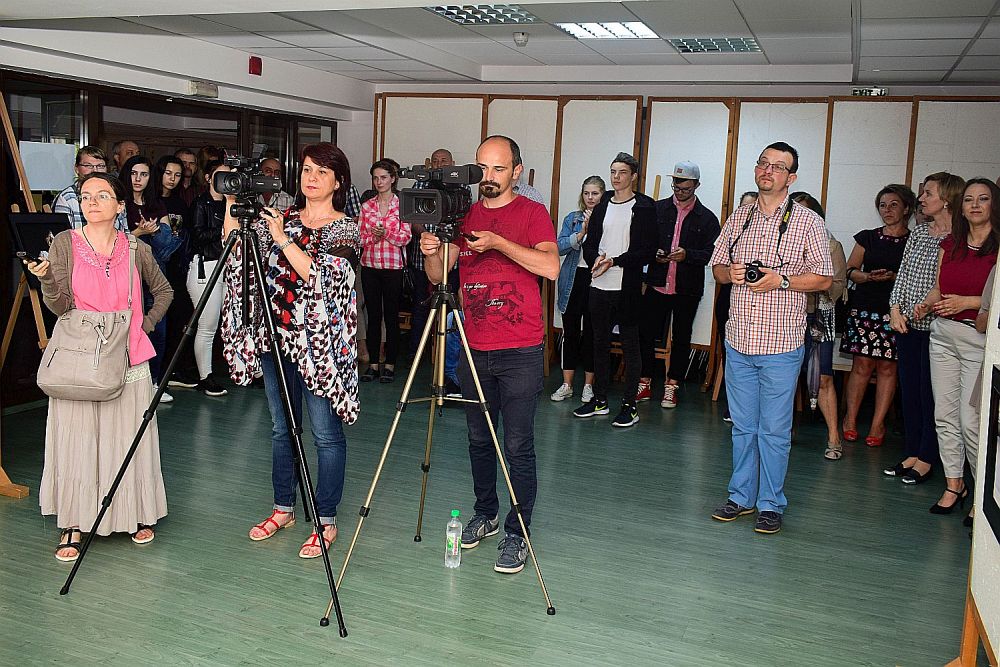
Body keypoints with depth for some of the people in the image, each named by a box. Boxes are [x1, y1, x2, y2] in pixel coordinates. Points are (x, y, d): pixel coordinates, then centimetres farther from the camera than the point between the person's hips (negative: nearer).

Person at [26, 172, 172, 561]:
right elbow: (61, 307, -8)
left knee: (128, 439, 6)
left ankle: (136, 515, 23)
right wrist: (46, 278, -25)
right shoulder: (65, 244, -1)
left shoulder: (136, 249, 4)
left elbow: (163, 290, 20)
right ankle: (74, 525, 14)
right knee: (76, 440, 1)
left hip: (128, 358, 1)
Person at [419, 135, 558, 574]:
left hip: (520, 352, -4)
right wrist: (431, 252, -16)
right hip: (474, 349, 5)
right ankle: (485, 515, 32)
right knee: (479, 439, 14)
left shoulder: (532, 213, -2)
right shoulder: (464, 216, 11)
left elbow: (551, 267, -18)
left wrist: (499, 242, -26)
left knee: (518, 445, -2)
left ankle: (517, 533, 10)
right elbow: (438, 276, 5)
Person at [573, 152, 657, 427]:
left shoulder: (645, 207, -3)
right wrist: (596, 259, -12)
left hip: (627, 288, -5)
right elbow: (589, 244, 11)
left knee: (630, 346, 1)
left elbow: (647, 250, -10)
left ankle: (629, 405, 8)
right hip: (599, 286, 6)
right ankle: (600, 400, 24)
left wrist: (614, 261, -17)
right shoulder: (602, 206, 13)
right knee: (600, 343, 13)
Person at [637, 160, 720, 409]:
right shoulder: (657, 209, 6)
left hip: (687, 290, -1)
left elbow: (711, 253, -4)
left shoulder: (707, 218, 2)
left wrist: (687, 254, -21)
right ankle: (644, 384, 14)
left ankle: (671, 387, 21)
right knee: (645, 334, 0)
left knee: (681, 339, 9)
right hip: (657, 284, 1)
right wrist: (653, 254, -11)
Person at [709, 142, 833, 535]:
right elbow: (717, 268, 17)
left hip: (780, 344, -4)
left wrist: (781, 280, -16)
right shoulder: (739, 217, 11)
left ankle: (771, 504, 16)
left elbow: (824, 279, -2)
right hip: (738, 340, 4)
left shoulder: (807, 221, -2)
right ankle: (741, 496, 25)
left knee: (774, 430, 3)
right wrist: (730, 273, -5)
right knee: (742, 426, 13)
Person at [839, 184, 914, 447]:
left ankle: (878, 425, 6)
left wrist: (894, 277, -12)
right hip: (864, 307, 1)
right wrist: (869, 276, -9)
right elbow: (850, 270, 10)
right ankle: (850, 420, 8)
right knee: (862, 365, -2)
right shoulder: (868, 237, 11)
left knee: (887, 367, -1)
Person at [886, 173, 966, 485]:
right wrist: (896, 309, 3)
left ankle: (926, 460, 13)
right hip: (907, 325, 7)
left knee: (930, 393, 1)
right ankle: (911, 454, 23)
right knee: (909, 390, 12)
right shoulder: (919, 231, 11)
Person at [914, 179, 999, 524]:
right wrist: (925, 304, 0)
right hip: (944, 333, 6)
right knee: (945, 415, 8)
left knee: (971, 420, -8)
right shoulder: (949, 244, 12)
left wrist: (968, 302, -18)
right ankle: (954, 484, 21)